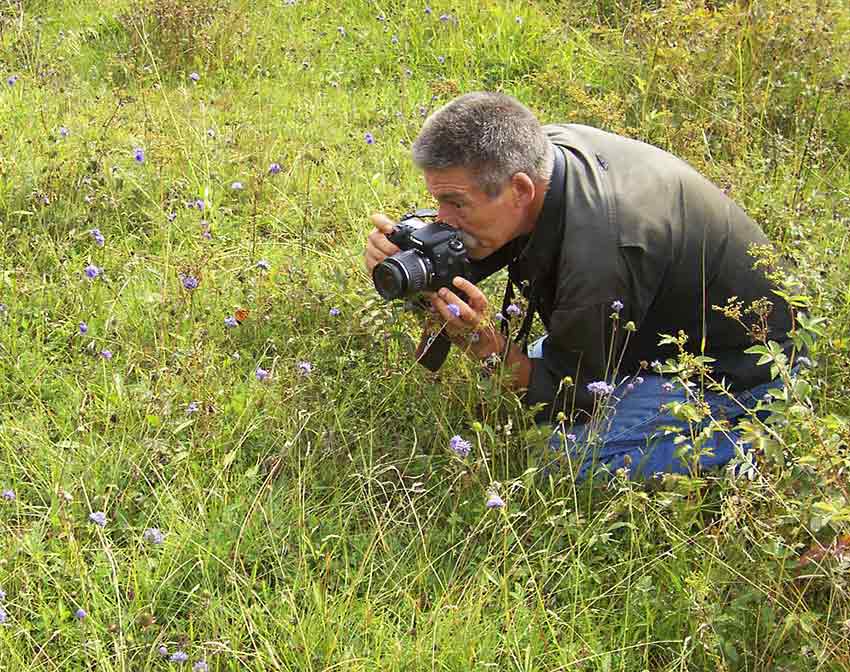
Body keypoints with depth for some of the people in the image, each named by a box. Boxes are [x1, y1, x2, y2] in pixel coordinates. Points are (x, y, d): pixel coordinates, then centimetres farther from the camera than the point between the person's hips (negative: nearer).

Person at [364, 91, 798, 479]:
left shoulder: (598, 256, -39)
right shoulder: (542, 148, -14)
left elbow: (578, 397, -24)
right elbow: (463, 260, -1)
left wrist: (491, 349, -37)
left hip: (738, 366, -9)